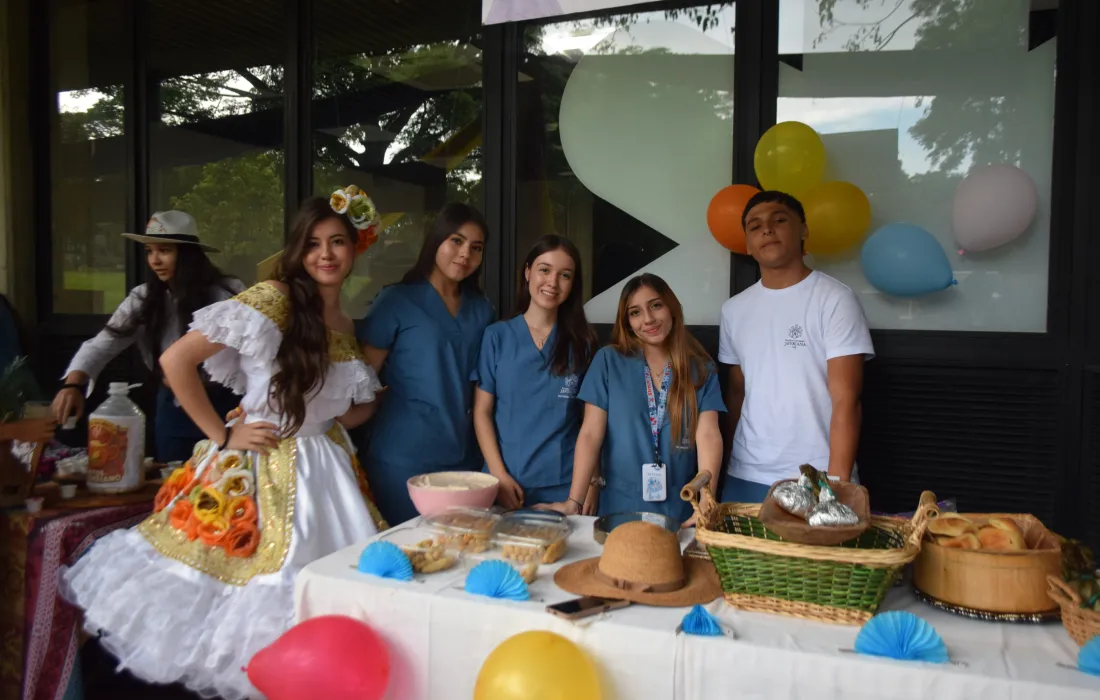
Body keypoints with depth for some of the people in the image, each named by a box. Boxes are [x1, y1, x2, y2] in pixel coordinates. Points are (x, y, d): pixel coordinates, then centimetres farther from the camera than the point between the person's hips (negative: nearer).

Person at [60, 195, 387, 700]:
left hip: (325, 466, 7)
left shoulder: (345, 324, 8)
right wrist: (222, 435, -14)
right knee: (250, 571, 1)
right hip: (260, 466, -6)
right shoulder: (273, 298, -14)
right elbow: (175, 359, -18)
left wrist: (339, 420, -3)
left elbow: (363, 402, 19)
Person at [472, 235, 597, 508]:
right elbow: (482, 412, -2)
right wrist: (499, 475, -11)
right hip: (506, 481, -1)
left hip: (565, 485, 1)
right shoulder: (497, 335, -1)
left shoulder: (582, 342, 3)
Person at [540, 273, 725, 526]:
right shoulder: (608, 361, -2)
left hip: (678, 510, 1)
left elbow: (708, 435, -12)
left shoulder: (701, 370, 0)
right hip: (619, 507, -1)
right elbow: (591, 434, -7)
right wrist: (574, 501, -15)